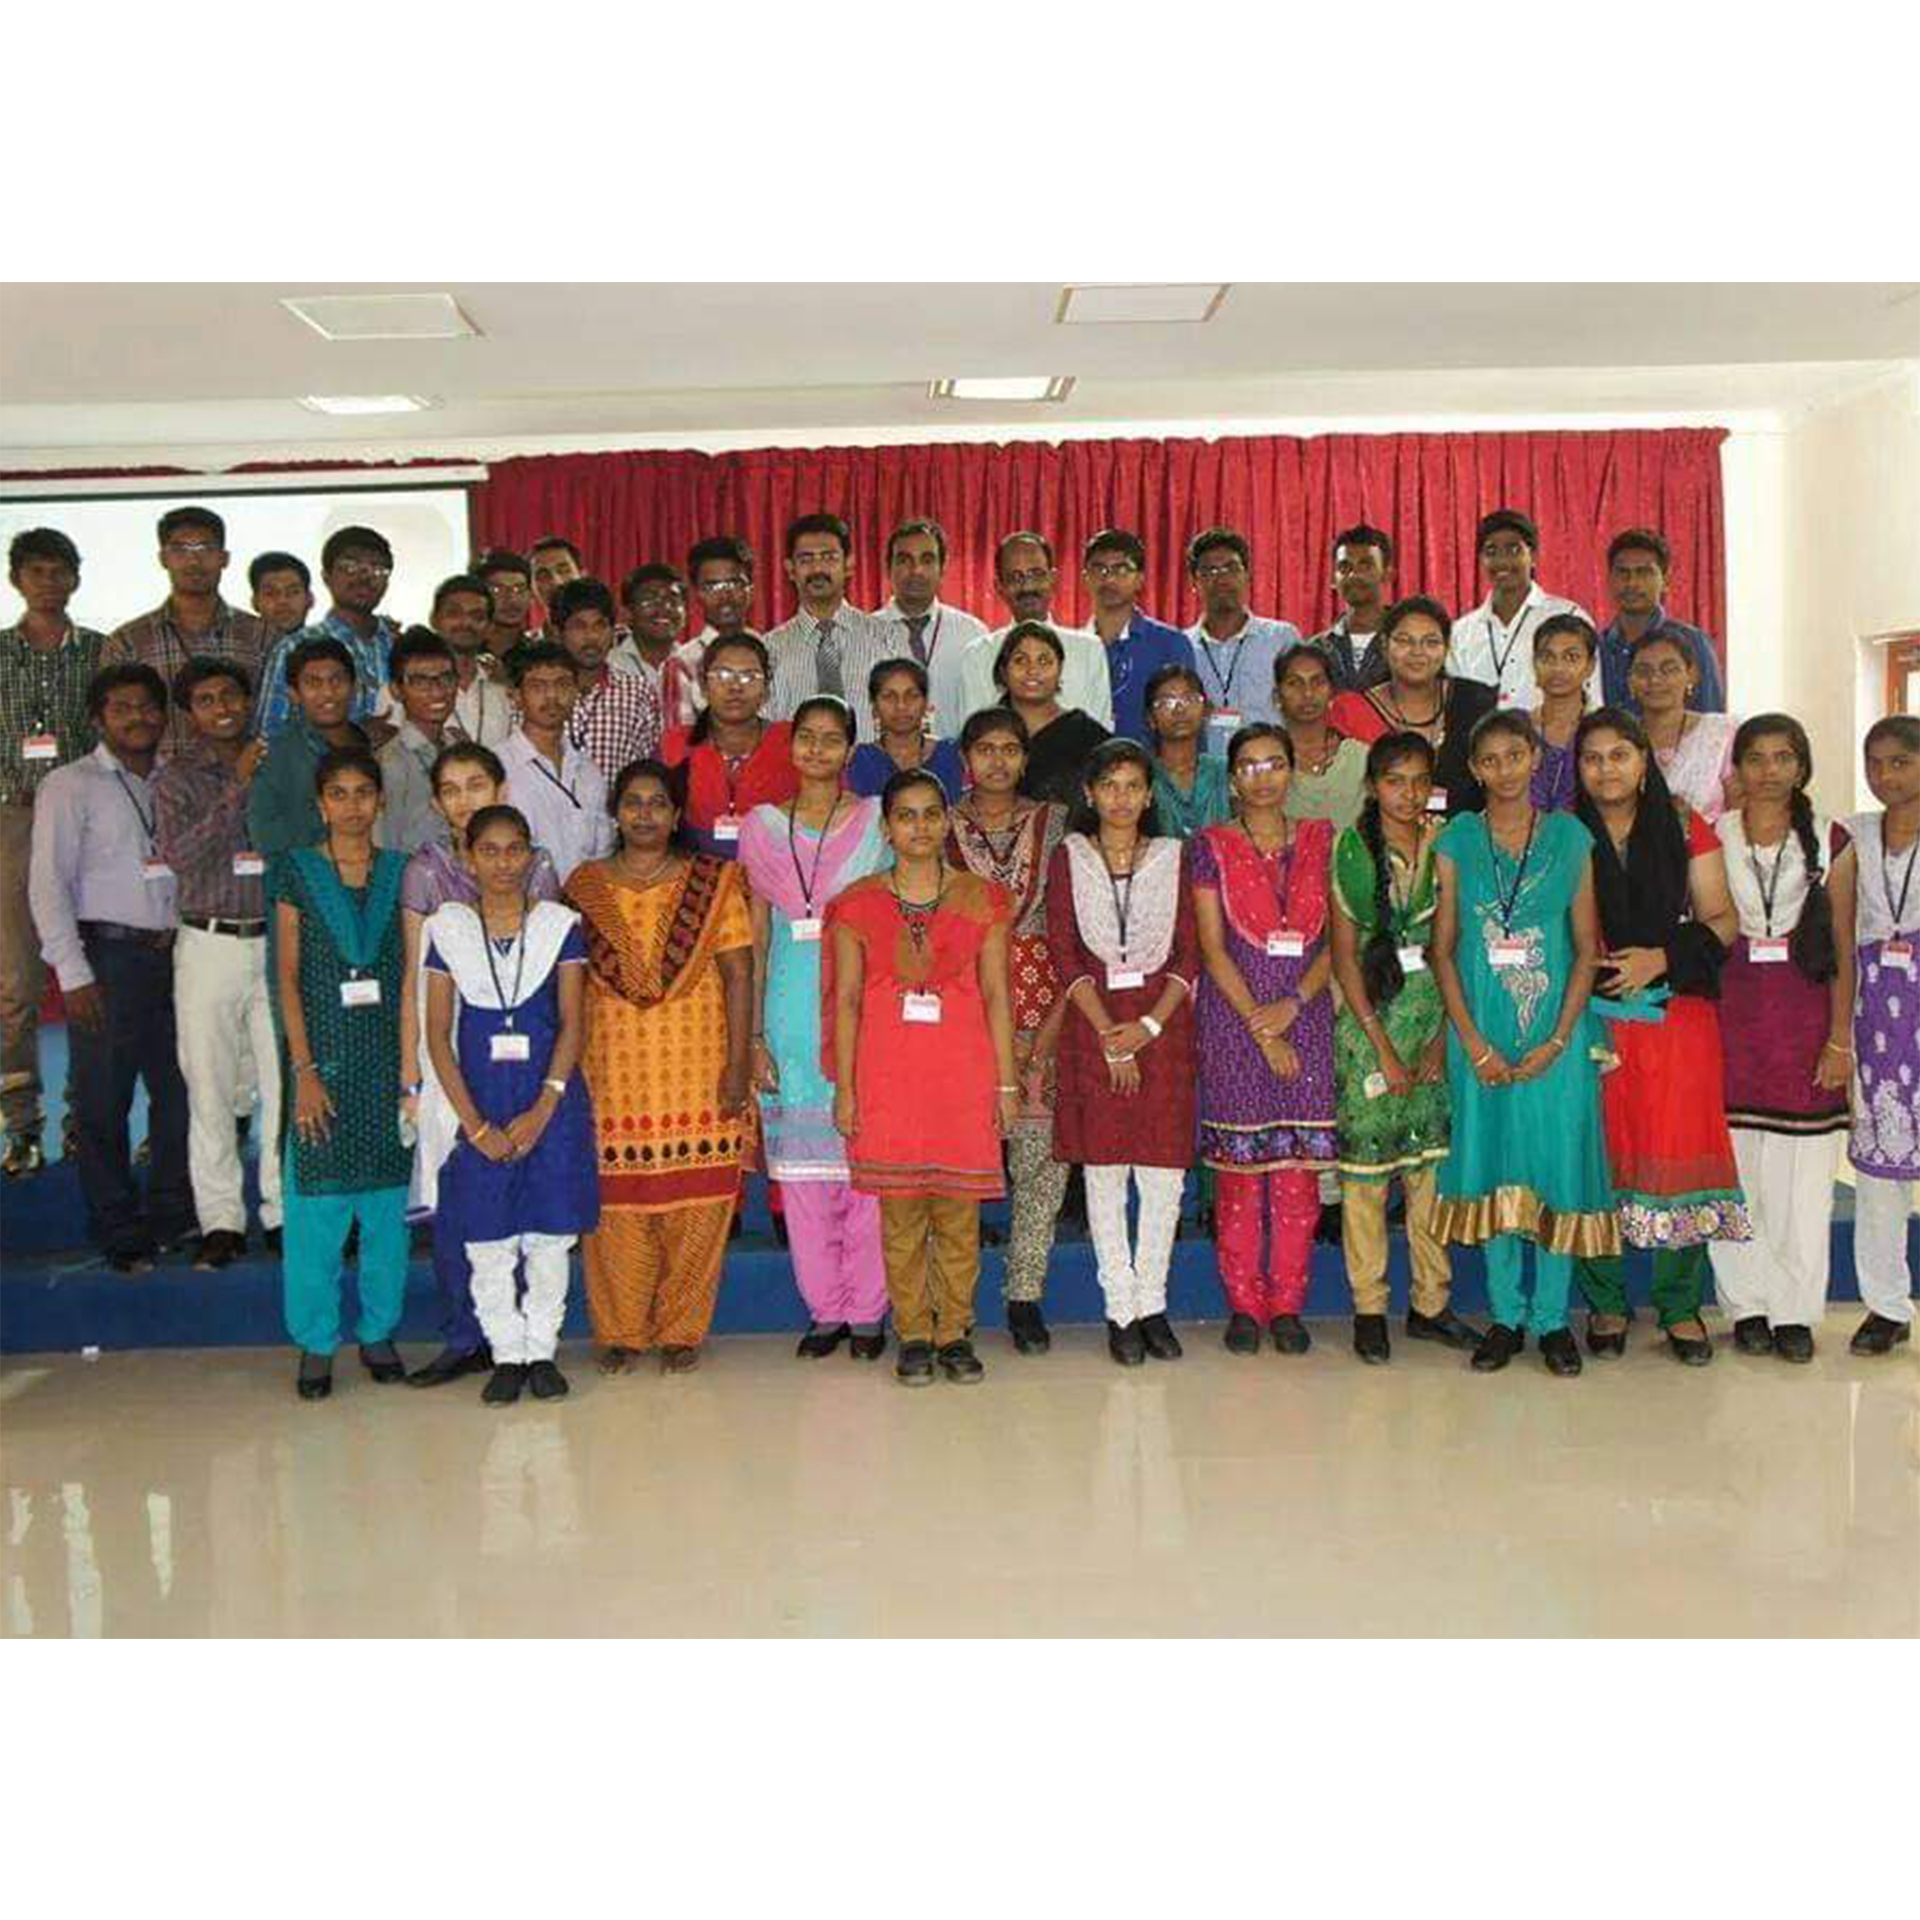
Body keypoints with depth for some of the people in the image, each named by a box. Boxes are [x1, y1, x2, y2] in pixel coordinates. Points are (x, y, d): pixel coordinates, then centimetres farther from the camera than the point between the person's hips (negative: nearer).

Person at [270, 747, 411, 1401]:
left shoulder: (402, 873, 7)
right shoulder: (296, 872, 3)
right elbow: (287, 975, -1)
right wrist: (304, 1069, -8)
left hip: (390, 1054, 2)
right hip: (324, 1054, -1)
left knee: (389, 1198, 6)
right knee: (317, 1201, -1)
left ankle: (378, 1331, 20)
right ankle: (316, 1342, 12)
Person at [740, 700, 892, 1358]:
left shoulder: (877, 821, 3)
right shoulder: (763, 827, 9)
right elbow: (758, 938, 10)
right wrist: (756, 1035, 5)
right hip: (790, 1010, 2)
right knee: (799, 1163, 5)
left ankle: (867, 1310, 11)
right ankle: (825, 1309, 17)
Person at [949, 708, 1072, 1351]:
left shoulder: (1054, 822, 8)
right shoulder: (942, 828, 8)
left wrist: (1054, 1020, -5)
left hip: (1042, 997, 1)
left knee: (1043, 1152, -3)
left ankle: (1026, 1295, 6)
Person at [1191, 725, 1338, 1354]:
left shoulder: (1321, 841, 9)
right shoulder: (1210, 846, 3)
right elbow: (1213, 948, -3)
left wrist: (1293, 1005, -10)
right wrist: (1261, 1029, -9)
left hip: (1305, 1014, 2)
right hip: (1233, 1015, -2)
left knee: (1301, 1166, 1)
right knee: (1240, 1165, -1)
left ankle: (1287, 1303, 12)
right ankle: (1244, 1305, 10)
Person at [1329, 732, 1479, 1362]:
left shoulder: (1442, 847, 5)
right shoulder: (1352, 848, -3)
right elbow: (1344, 955, -5)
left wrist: (1441, 1037, -4)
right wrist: (1384, 1048, -9)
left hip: (1432, 1009, 3)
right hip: (1368, 1012, -3)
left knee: (1432, 1155, 5)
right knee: (1366, 1155, -1)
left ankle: (1430, 1302, 16)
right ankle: (1369, 1307, 8)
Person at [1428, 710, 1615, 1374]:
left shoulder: (1570, 837, 3)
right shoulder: (1457, 840, 3)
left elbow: (1587, 945, 2)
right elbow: (1442, 946, 1)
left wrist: (1557, 1039, -8)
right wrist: (1475, 1044, -7)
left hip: (1556, 1032, 0)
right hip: (1481, 1033, 0)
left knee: (1559, 1163, 1)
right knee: (1492, 1166, 5)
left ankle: (1552, 1319, 14)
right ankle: (1506, 1316, 17)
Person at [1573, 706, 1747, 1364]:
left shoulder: (1685, 827, 8)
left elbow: (1722, 920, 6)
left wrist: (1663, 957, -8)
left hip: (1677, 1012, 0)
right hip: (1591, 1016, 0)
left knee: (1679, 1151, -3)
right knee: (1598, 1155, 0)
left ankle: (1681, 1308, 9)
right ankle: (1606, 1304, 12)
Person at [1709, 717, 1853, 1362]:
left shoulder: (1829, 840, 5)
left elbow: (1843, 949, 4)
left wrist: (1840, 1038, -3)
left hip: (1805, 1017, 0)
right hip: (1730, 1013, 0)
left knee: (1802, 1175, 3)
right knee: (1732, 1169, 2)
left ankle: (1795, 1309, 14)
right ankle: (1748, 1303, 15)